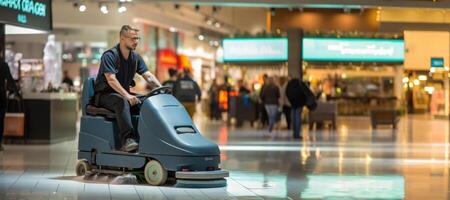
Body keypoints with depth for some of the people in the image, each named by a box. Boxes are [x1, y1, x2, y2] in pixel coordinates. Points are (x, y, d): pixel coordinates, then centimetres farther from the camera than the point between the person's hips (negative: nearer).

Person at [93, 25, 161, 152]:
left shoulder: (136, 58, 8)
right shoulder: (109, 56, -15)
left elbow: (148, 76, 2)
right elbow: (111, 80, -26)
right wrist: (127, 95, -38)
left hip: (123, 93, 7)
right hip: (104, 95, -7)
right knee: (122, 102, -38)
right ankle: (127, 139, -48)